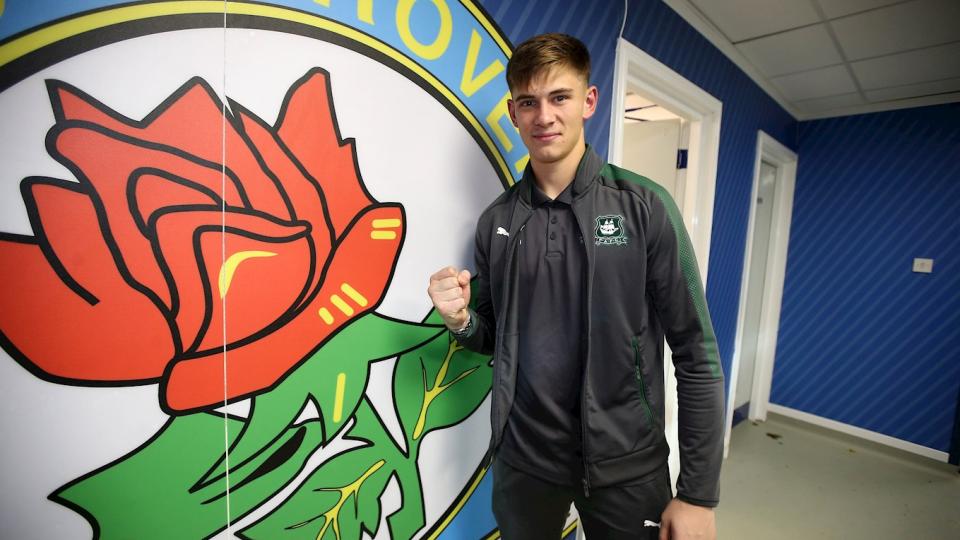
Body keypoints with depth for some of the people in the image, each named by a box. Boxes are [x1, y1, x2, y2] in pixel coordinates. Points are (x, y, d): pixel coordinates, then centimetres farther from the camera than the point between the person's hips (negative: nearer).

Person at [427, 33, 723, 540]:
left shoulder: (645, 206, -11)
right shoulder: (495, 221, -2)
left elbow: (697, 356, -9)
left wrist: (698, 492, -8)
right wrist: (461, 320, -15)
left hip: (627, 465, -2)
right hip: (521, 459, 3)